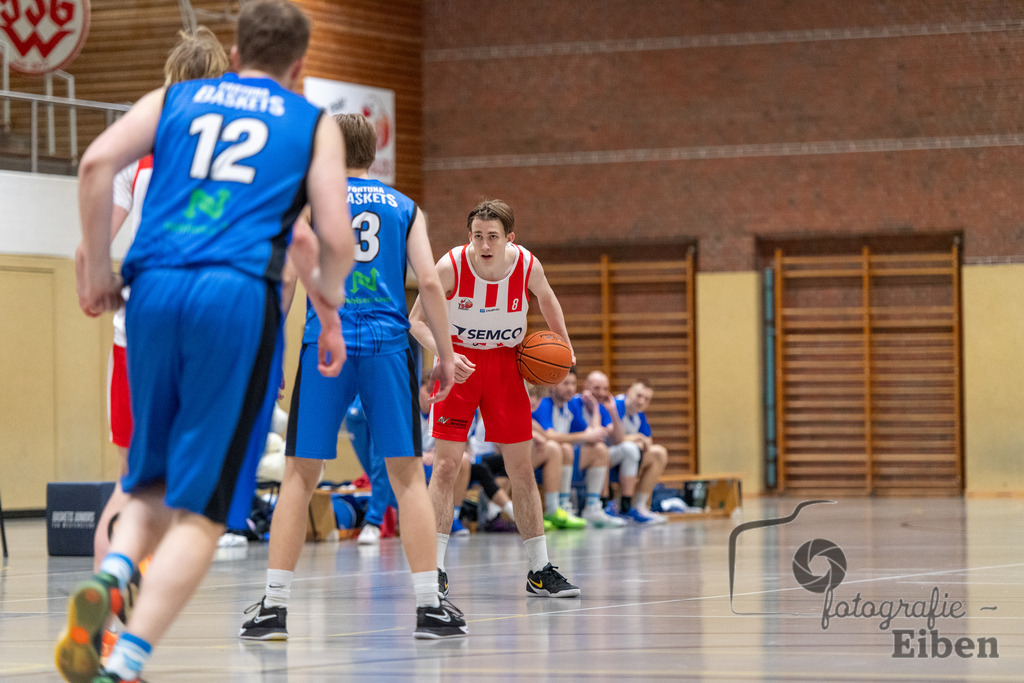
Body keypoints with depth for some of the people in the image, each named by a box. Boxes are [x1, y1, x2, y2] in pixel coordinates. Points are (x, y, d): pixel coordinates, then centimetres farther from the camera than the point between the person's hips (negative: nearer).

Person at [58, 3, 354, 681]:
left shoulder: (174, 99, 21)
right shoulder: (313, 123, 16)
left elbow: (98, 161, 3)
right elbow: (336, 239, 5)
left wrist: (95, 264, 11)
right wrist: (328, 306, 23)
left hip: (154, 291, 3)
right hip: (240, 295, -3)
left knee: (155, 478, 20)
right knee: (203, 506, -2)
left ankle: (110, 577, -10)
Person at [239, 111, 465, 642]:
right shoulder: (405, 208, 13)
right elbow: (429, 282, 4)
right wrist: (445, 354, 9)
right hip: (388, 345, 1)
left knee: (299, 476, 5)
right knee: (407, 475, 4)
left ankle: (274, 606, 2)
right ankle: (429, 607, -1)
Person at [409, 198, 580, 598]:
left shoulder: (528, 266, -14)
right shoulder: (450, 267, -21)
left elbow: (547, 299, 10)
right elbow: (417, 319, -12)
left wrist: (563, 345, 3)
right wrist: (443, 354, -27)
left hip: (505, 364, 2)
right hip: (459, 365, -2)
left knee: (521, 468, 6)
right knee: (446, 464, -11)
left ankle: (539, 571, 14)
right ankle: (434, 568, -6)